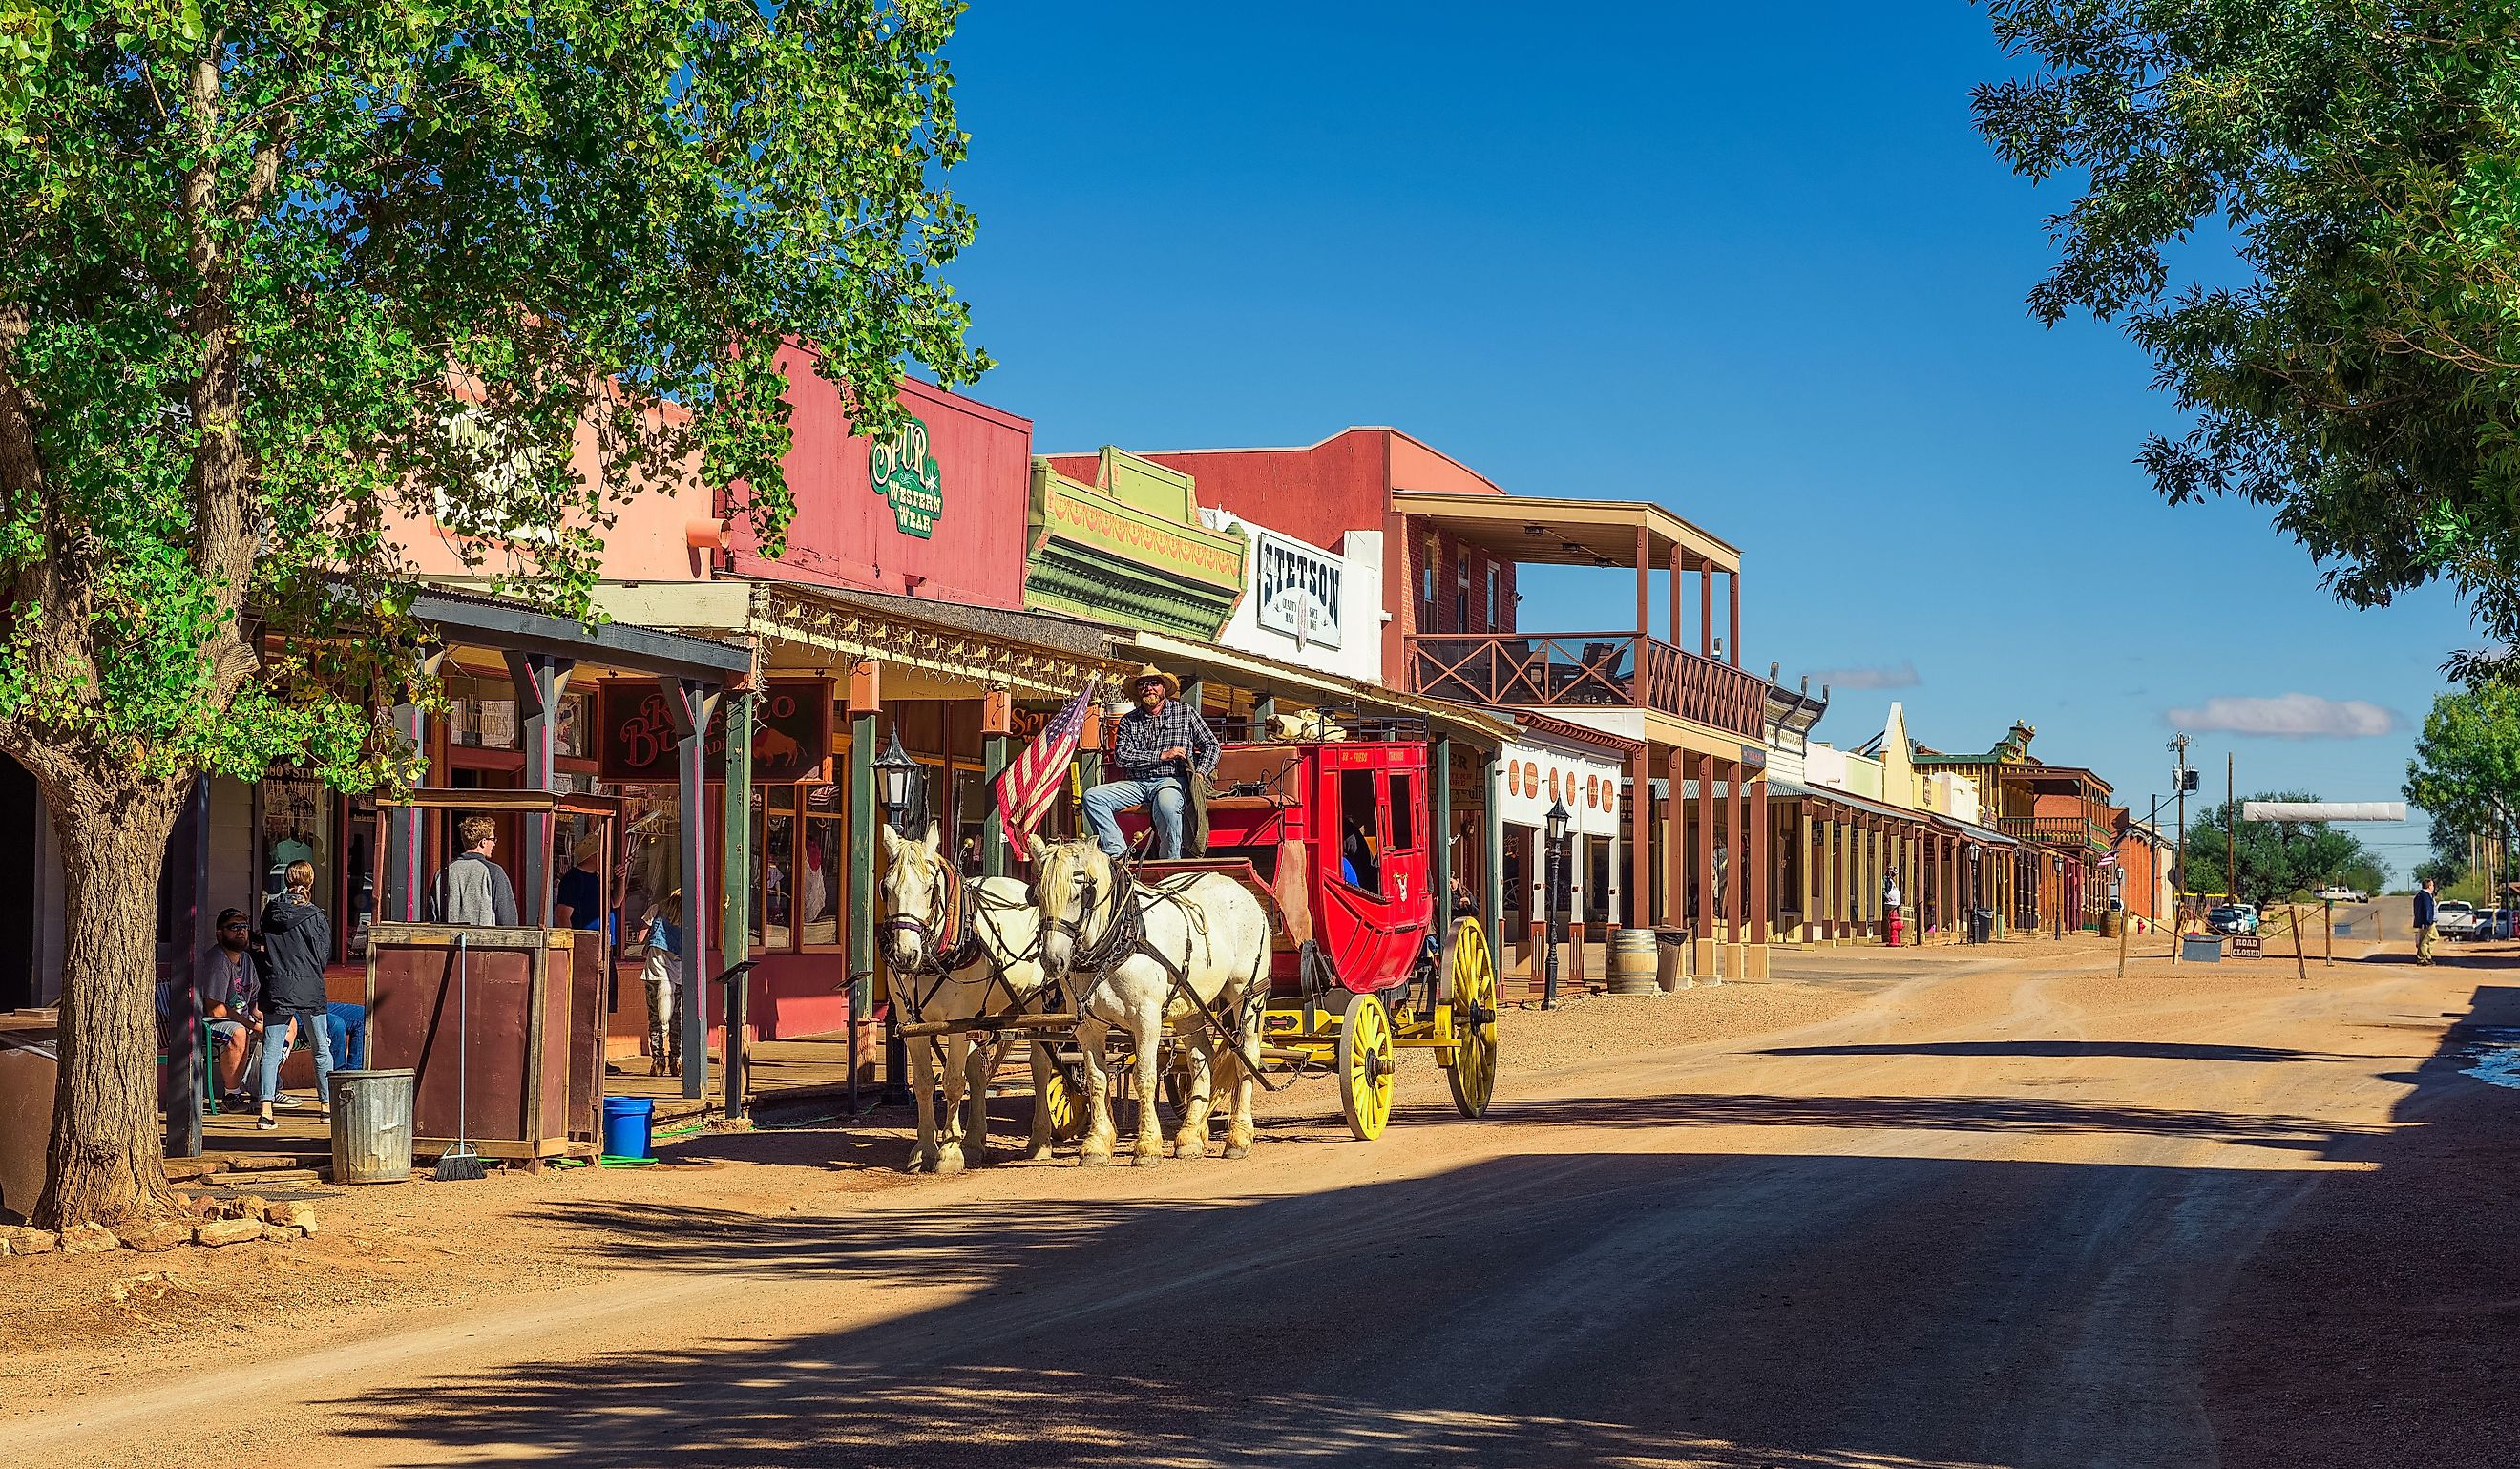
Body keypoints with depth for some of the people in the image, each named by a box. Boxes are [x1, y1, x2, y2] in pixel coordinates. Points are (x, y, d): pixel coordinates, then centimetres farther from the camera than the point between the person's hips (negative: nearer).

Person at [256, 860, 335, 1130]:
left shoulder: (271, 912, 3)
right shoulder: (314, 916, -6)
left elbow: (265, 948, 10)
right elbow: (324, 956, 0)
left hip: (276, 990, 2)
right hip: (309, 990, -2)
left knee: (271, 1051, 0)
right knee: (321, 1049, 13)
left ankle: (266, 1110, -11)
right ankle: (327, 1104, 21)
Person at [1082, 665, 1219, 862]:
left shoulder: (1185, 712, 10)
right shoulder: (1129, 721, 13)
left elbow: (1211, 746, 12)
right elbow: (1121, 756, -1)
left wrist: (1200, 773, -7)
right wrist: (1162, 756, -9)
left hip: (1172, 780, -4)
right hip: (1136, 784, 4)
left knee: (1166, 803, -40)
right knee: (1092, 797, -19)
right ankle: (1118, 853, -27)